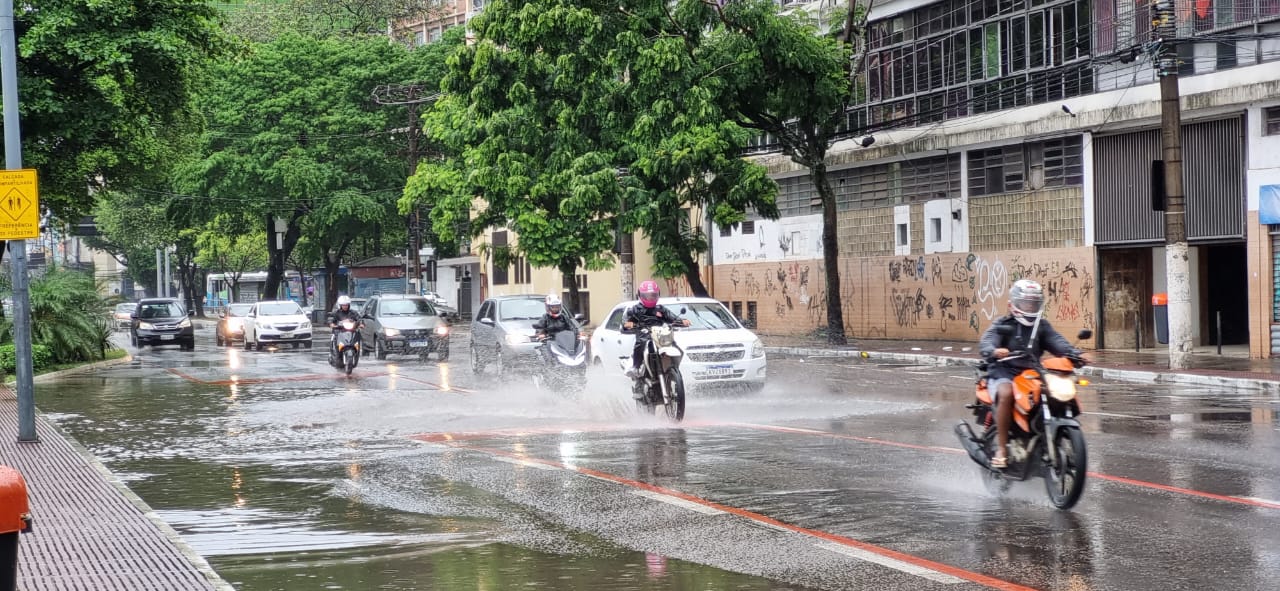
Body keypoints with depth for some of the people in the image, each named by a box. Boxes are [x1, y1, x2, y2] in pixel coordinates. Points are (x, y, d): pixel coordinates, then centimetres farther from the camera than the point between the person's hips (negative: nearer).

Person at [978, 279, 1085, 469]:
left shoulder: (1042, 325, 17)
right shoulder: (1003, 324, 4)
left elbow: (1057, 341, 0)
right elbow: (985, 343, -14)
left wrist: (1075, 354, -20)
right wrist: (994, 351, -39)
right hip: (1004, 373, -4)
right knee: (1006, 394, -37)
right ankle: (1002, 448, -28)